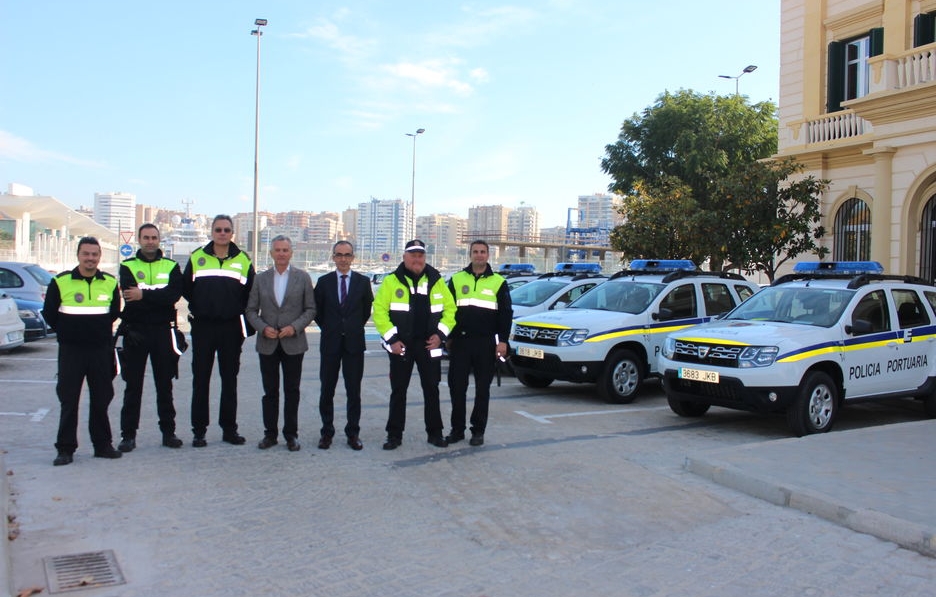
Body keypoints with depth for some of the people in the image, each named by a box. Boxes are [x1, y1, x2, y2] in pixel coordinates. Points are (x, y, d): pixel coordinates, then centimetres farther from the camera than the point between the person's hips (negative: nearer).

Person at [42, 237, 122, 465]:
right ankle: (65, 448, 9)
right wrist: (67, 333, 7)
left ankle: (102, 444, 19)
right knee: (68, 400, 2)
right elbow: (49, 314, 4)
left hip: (101, 350, 2)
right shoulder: (60, 282, -4)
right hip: (70, 350, -2)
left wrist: (100, 331, 8)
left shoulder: (110, 283, 2)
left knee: (101, 399, 9)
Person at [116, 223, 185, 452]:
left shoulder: (171, 267, 7)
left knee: (165, 385, 8)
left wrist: (144, 295, -19)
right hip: (135, 332, -1)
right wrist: (158, 298, -17)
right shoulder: (127, 266, 5)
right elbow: (129, 294, -13)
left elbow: (174, 294, -12)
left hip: (163, 331, 1)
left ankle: (168, 431, 16)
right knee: (133, 386, 4)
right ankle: (128, 435, 11)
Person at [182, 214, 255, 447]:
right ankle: (198, 430, 10)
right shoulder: (196, 258, 5)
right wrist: (197, 310, 7)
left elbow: (250, 295, 8)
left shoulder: (243, 261, 5)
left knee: (230, 380, 7)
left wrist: (245, 322, 1)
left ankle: (229, 428, 15)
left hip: (231, 328, 0)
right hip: (203, 327, 0)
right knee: (200, 380, 3)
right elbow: (185, 288, 11)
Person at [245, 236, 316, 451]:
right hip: (267, 344, 1)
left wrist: (295, 327, -13)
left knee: (292, 391, 5)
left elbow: (310, 309, 2)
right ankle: (270, 433, 18)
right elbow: (251, 310, 6)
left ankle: (291, 434, 15)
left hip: (293, 343, -1)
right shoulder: (260, 279, 6)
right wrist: (263, 328, -11)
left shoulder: (303, 278, 3)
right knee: (270, 391, 7)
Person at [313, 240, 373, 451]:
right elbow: (317, 310, 10)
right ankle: (327, 432, 16)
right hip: (330, 342, 1)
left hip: (354, 343, 0)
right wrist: (328, 329, 8)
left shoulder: (363, 281, 2)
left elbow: (367, 309, 11)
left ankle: (353, 433, 13)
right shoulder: (324, 281, 3)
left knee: (354, 391, 4)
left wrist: (355, 328, 9)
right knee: (327, 390, 6)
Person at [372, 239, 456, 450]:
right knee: (398, 391, 4)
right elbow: (379, 312, -5)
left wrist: (440, 333, -4)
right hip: (400, 346, -2)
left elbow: (450, 309, 8)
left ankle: (435, 432, 19)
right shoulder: (391, 281, -1)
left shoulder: (437, 281, 7)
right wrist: (392, 339, -12)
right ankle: (394, 434, 14)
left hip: (429, 345, 2)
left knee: (432, 390, 8)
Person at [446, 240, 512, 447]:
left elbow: (506, 313, 3)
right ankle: (457, 429, 15)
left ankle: (478, 431, 15)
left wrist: (503, 341, -5)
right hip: (460, 342, 1)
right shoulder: (457, 279, 7)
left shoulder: (498, 282, 4)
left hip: (486, 343, -1)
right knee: (457, 386, 3)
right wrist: (447, 337, 7)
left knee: (482, 389, 5)